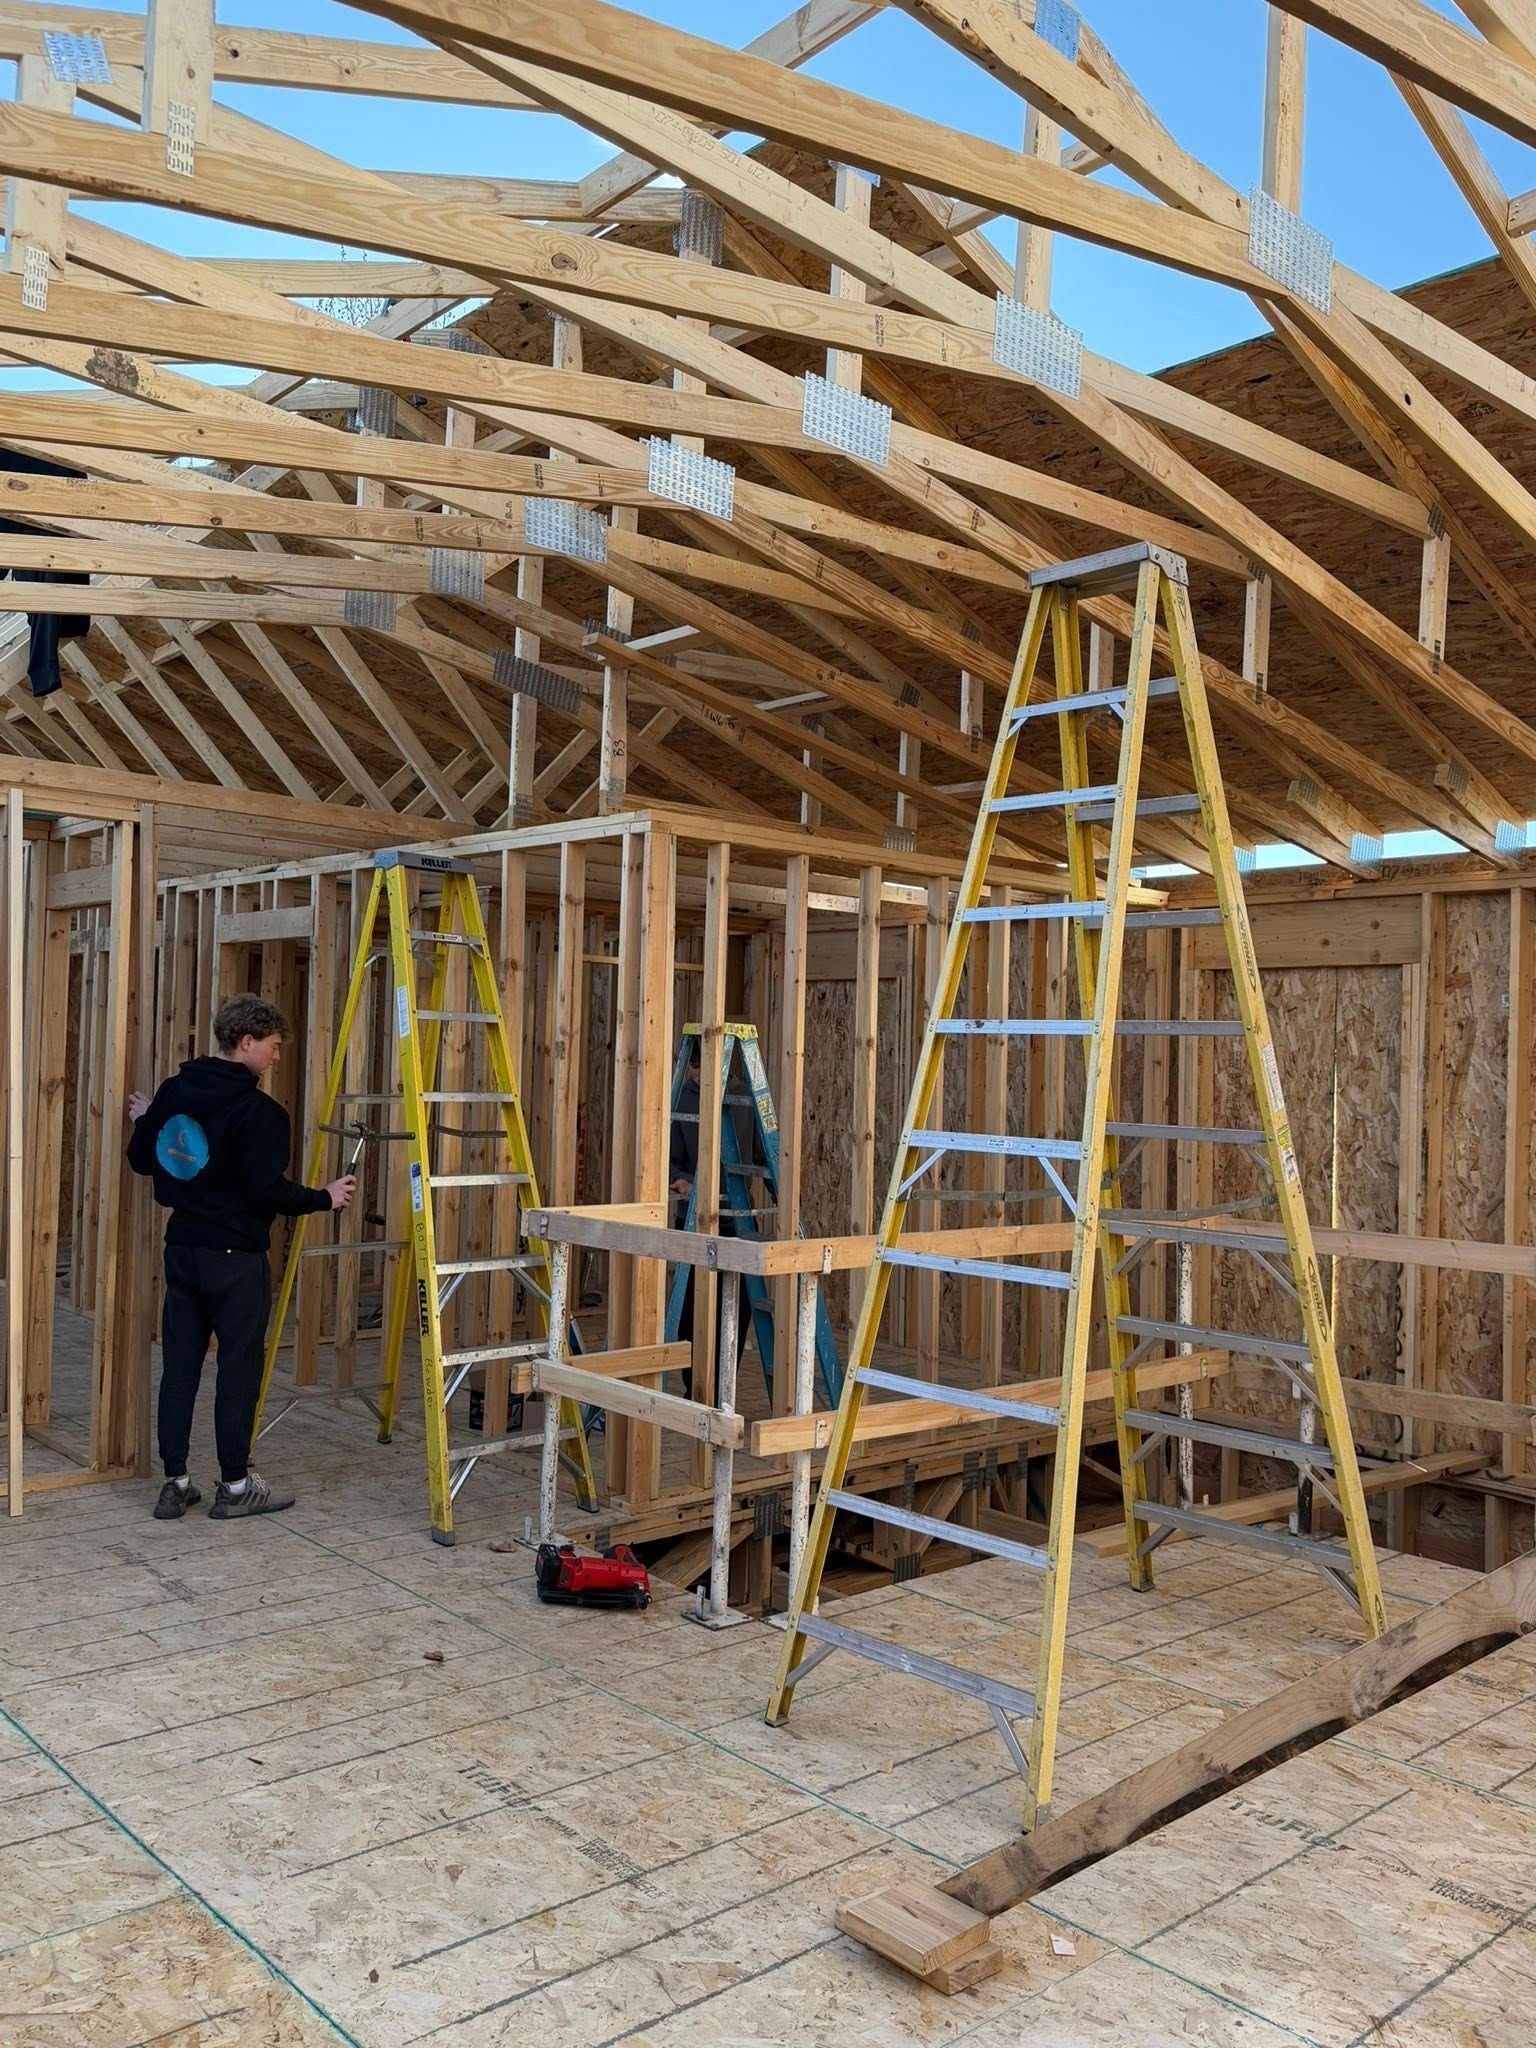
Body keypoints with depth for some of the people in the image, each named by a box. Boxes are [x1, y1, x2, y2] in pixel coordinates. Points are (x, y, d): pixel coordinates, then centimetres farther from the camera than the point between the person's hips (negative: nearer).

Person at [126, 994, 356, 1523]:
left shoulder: (174, 1091, 4)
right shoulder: (258, 1110, -17)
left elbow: (141, 1159, 15)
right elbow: (268, 1190, -21)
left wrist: (144, 1120, 34)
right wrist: (325, 1198, -6)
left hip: (181, 1250, 7)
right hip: (235, 1258, -7)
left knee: (179, 1365, 11)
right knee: (239, 1367, 4)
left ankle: (174, 1484, 18)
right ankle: (234, 1486, 13)